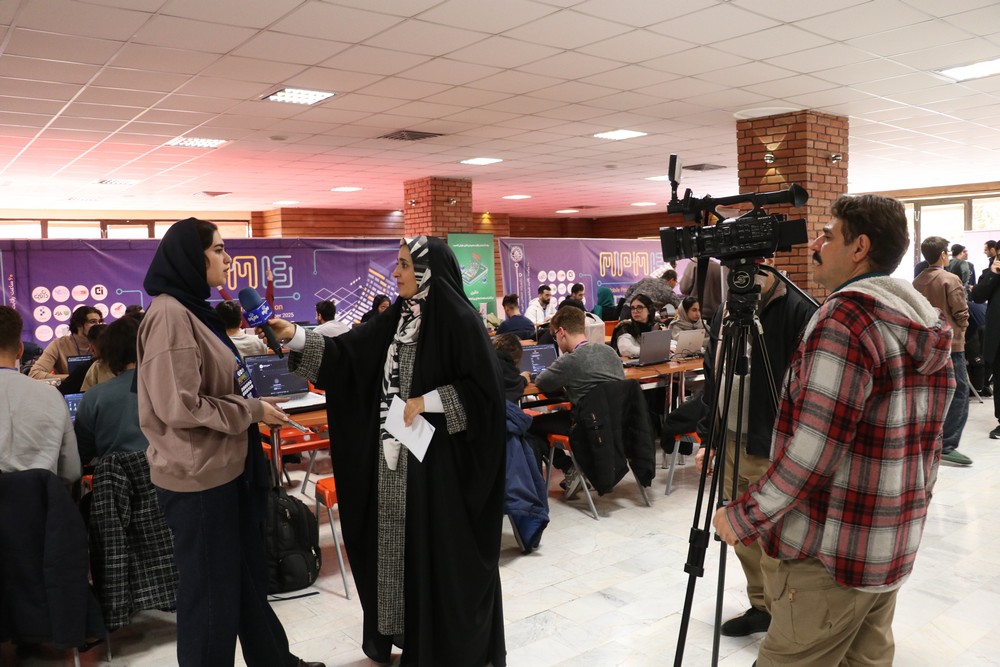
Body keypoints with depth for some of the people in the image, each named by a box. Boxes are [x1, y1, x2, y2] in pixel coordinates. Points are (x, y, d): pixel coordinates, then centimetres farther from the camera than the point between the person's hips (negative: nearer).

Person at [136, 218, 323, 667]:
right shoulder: (169, 314, -19)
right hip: (198, 478, -10)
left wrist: (256, 406, 9)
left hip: (225, 468, 10)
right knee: (210, 590, 7)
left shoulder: (194, 310, 12)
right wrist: (252, 410, -16)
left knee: (247, 576, 22)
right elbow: (180, 406, -25)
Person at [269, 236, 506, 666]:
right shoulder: (396, 318, 8)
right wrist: (297, 337, -4)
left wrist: (427, 402, -20)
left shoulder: (458, 320, -14)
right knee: (404, 543, 16)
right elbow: (349, 352, 5)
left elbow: (485, 389, -17)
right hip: (397, 454, 7)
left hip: (440, 454, -7)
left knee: (444, 546, 4)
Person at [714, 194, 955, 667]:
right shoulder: (929, 326, 9)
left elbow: (814, 448, -23)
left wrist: (745, 516, -15)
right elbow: (924, 444, 15)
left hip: (831, 555, -9)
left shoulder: (846, 316, -18)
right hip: (895, 549, 9)